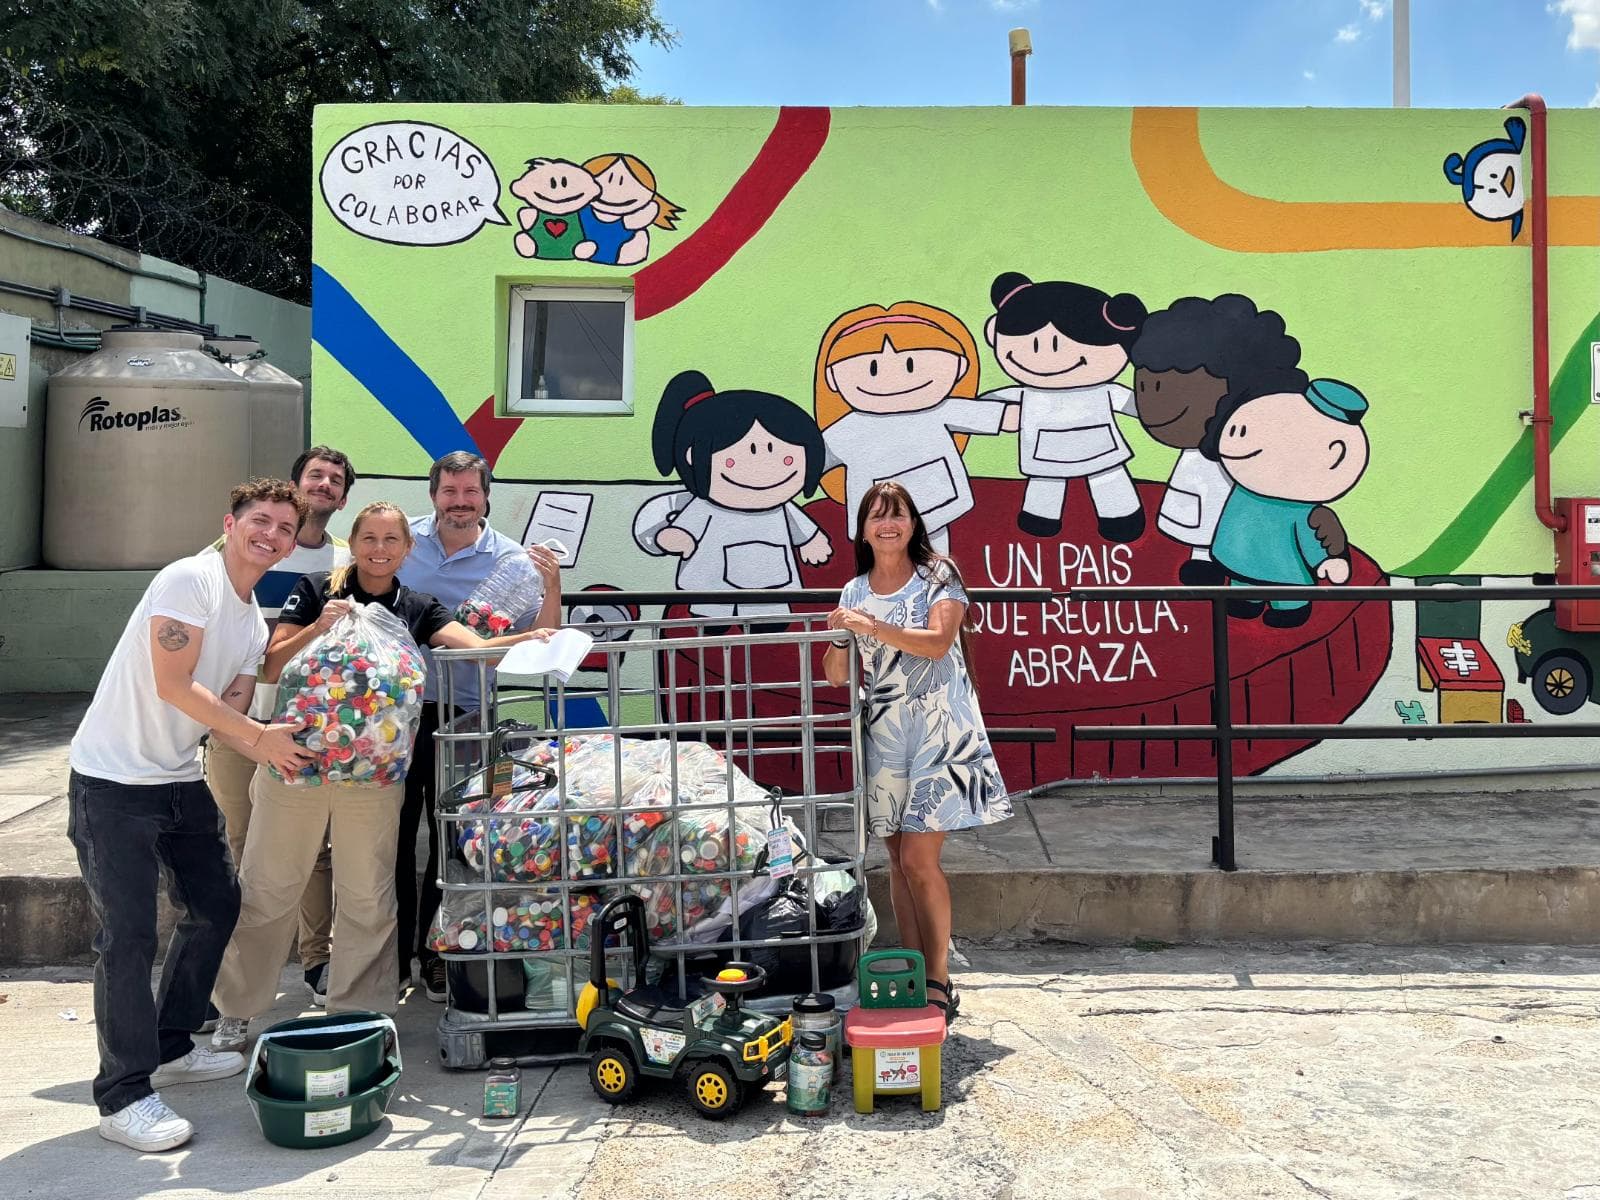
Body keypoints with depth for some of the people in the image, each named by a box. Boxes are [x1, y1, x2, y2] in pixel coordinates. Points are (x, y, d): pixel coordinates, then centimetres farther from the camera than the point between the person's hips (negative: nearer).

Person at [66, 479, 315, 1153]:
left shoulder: (255, 626, 11)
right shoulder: (189, 581, -15)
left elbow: (230, 715, 4)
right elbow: (173, 686, -21)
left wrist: (275, 754, -15)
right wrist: (260, 736, -19)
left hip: (180, 780, 9)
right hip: (112, 781, -9)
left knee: (217, 906, 14)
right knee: (129, 934, -9)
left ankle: (170, 1047, 30)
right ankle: (124, 1096, 0)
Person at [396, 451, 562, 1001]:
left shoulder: (512, 559, -3)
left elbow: (540, 640, -7)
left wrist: (552, 588, -22)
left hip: (462, 715, -1)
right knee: (395, 832, 9)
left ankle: (435, 951, 22)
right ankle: (393, 950, 23)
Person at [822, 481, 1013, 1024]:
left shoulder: (939, 577, -2)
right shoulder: (854, 593, 10)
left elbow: (938, 641, -19)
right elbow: (837, 677, 8)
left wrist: (870, 627, -24)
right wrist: (840, 637, -12)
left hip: (939, 732, -4)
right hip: (884, 735, 5)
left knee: (918, 858, -10)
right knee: (898, 860, 7)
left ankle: (939, 979, 2)